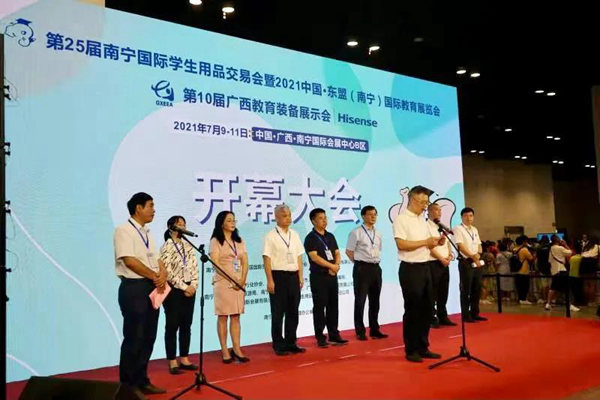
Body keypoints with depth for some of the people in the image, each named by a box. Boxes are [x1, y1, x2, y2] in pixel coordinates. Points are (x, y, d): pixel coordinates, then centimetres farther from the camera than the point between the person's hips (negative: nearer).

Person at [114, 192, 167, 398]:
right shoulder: (124, 230, -9)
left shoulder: (147, 233, 17)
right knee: (134, 338, -2)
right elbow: (129, 260, -19)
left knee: (148, 337, 13)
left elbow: (156, 259, 16)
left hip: (152, 288, 8)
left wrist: (163, 274, -6)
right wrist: (155, 276, -12)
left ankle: (142, 381, 24)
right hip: (134, 288, -8)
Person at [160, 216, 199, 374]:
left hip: (189, 290, 6)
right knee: (172, 326, 0)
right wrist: (184, 287, -14)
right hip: (173, 290, -6)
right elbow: (168, 272, -14)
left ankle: (184, 359, 17)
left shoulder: (188, 246, 11)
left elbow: (195, 267, 8)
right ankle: (172, 362, 6)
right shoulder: (166, 247, -7)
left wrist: (193, 285, -7)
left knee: (186, 325, 9)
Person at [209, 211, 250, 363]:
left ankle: (237, 350, 7)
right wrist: (232, 281, -15)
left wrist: (242, 280, -7)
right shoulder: (215, 241, -2)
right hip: (223, 283, -5)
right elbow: (216, 264, -10)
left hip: (239, 283, 5)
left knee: (236, 317, 5)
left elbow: (245, 263, 9)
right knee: (223, 317, -1)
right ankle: (224, 351, 2)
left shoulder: (239, 241, 14)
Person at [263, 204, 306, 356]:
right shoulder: (271, 235, -7)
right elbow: (267, 259, -10)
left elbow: (299, 257, 13)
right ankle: (279, 346, 12)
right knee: (278, 313, 3)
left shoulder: (295, 235, 10)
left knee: (293, 312, 10)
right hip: (278, 276, -5)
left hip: (293, 276, 6)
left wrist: (300, 277, 8)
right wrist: (270, 281, -14)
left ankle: (291, 344, 21)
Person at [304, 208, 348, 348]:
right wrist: (331, 266, -13)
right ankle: (320, 337, 5)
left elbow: (337, 254, 12)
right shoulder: (310, 238, -6)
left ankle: (334, 335, 16)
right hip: (318, 276, -6)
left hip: (332, 276, 6)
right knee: (319, 307, -2)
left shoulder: (330, 236, 14)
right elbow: (314, 257, -16)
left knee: (333, 306, 9)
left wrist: (336, 266, -8)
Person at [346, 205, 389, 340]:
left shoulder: (378, 233, 11)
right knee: (360, 300, 1)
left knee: (375, 300, 12)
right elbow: (349, 251, -5)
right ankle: (360, 331, 10)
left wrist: (376, 262, 10)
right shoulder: (356, 233, -8)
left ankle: (374, 330, 22)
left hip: (376, 268, 6)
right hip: (362, 268, -6)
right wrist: (359, 263, -2)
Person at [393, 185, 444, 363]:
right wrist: (425, 242, -17)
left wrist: (436, 243, -1)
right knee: (412, 310, 0)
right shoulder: (401, 219, -10)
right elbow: (401, 244, -21)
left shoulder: (422, 219, 15)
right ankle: (411, 350, 11)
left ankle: (423, 347, 23)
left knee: (427, 309, 12)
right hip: (410, 269, -8)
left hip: (425, 267, 8)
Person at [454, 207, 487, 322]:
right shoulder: (458, 229, -6)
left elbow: (479, 245, 16)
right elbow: (461, 246, -14)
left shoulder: (475, 230, 17)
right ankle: (466, 315, 3)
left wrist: (478, 254, -6)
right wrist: (473, 257, -20)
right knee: (466, 290, -3)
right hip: (466, 262, -7)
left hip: (477, 262, 7)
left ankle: (475, 313, 19)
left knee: (477, 289, 10)